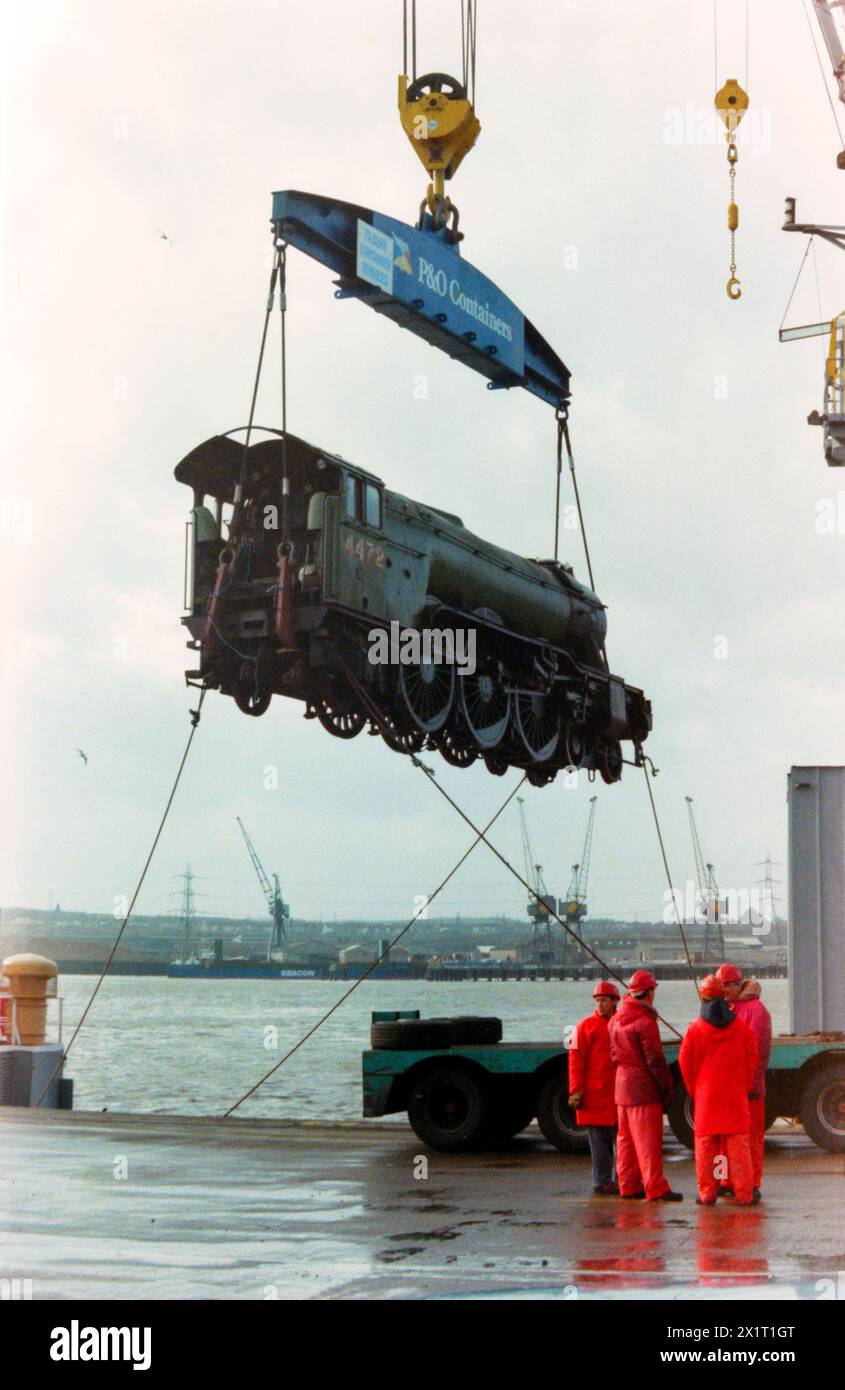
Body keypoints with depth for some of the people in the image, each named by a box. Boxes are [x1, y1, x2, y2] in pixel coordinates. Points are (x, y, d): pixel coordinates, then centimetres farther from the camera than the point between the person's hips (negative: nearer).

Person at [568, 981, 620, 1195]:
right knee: (599, 1140, 0)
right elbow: (576, 1060, -4)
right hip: (595, 1095, -4)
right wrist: (576, 1091, -12)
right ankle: (603, 1182, 5)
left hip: (619, 1094, 4)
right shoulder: (586, 1026, 0)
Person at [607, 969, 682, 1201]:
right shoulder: (645, 1022, -18)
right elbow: (655, 1060, -17)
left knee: (626, 1138, 13)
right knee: (648, 1140, -6)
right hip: (643, 1087, -9)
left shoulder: (616, 1020, 10)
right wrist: (667, 1087, -9)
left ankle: (628, 1185, 18)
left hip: (622, 1084, 9)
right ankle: (656, 1188, -5)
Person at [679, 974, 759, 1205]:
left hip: (705, 1096, -1)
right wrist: (745, 1086, 14)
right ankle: (744, 1193, 1)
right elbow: (752, 1060, 3)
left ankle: (707, 1193, 5)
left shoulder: (695, 1028, -5)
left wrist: (693, 1090, 11)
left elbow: (686, 1063, -2)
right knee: (738, 1143, 3)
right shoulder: (740, 1027, 0)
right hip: (735, 1096, 1)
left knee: (705, 1143, 5)